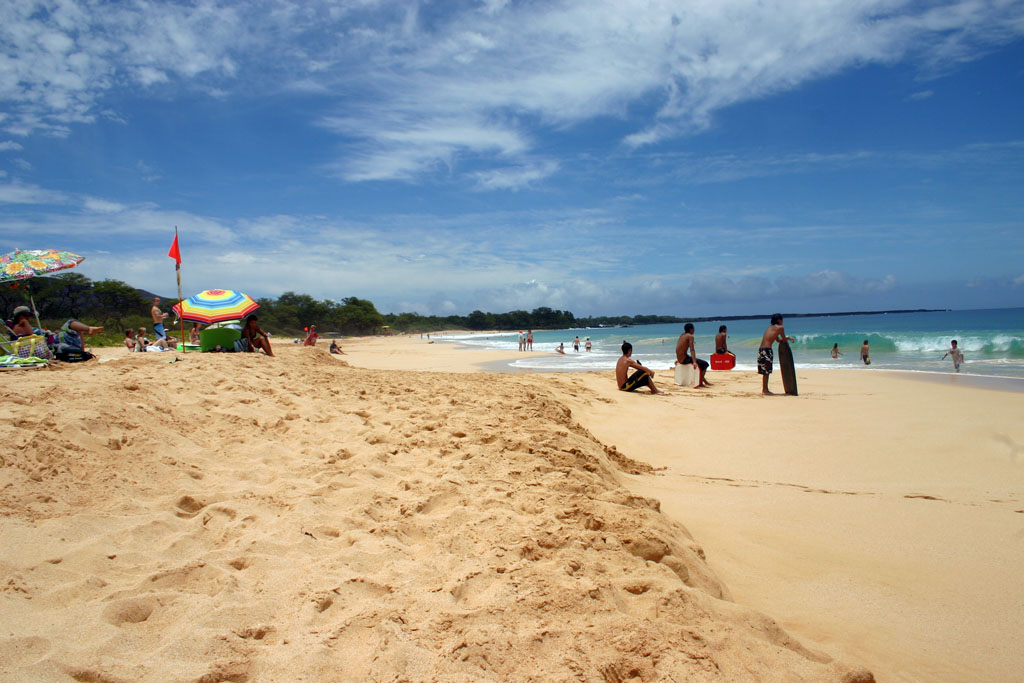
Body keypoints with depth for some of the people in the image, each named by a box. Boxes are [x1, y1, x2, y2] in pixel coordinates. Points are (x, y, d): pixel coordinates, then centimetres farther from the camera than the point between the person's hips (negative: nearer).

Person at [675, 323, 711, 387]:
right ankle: (700, 382, -4)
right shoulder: (690, 336, -13)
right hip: (684, 359, -9)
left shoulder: (682, 335, 13)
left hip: (680, 359, 9)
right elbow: (692, 350, -24)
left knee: (701, 362, 27)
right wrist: (694, 362, -31)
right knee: (705, 364, -4)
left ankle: (704, 381, 32)